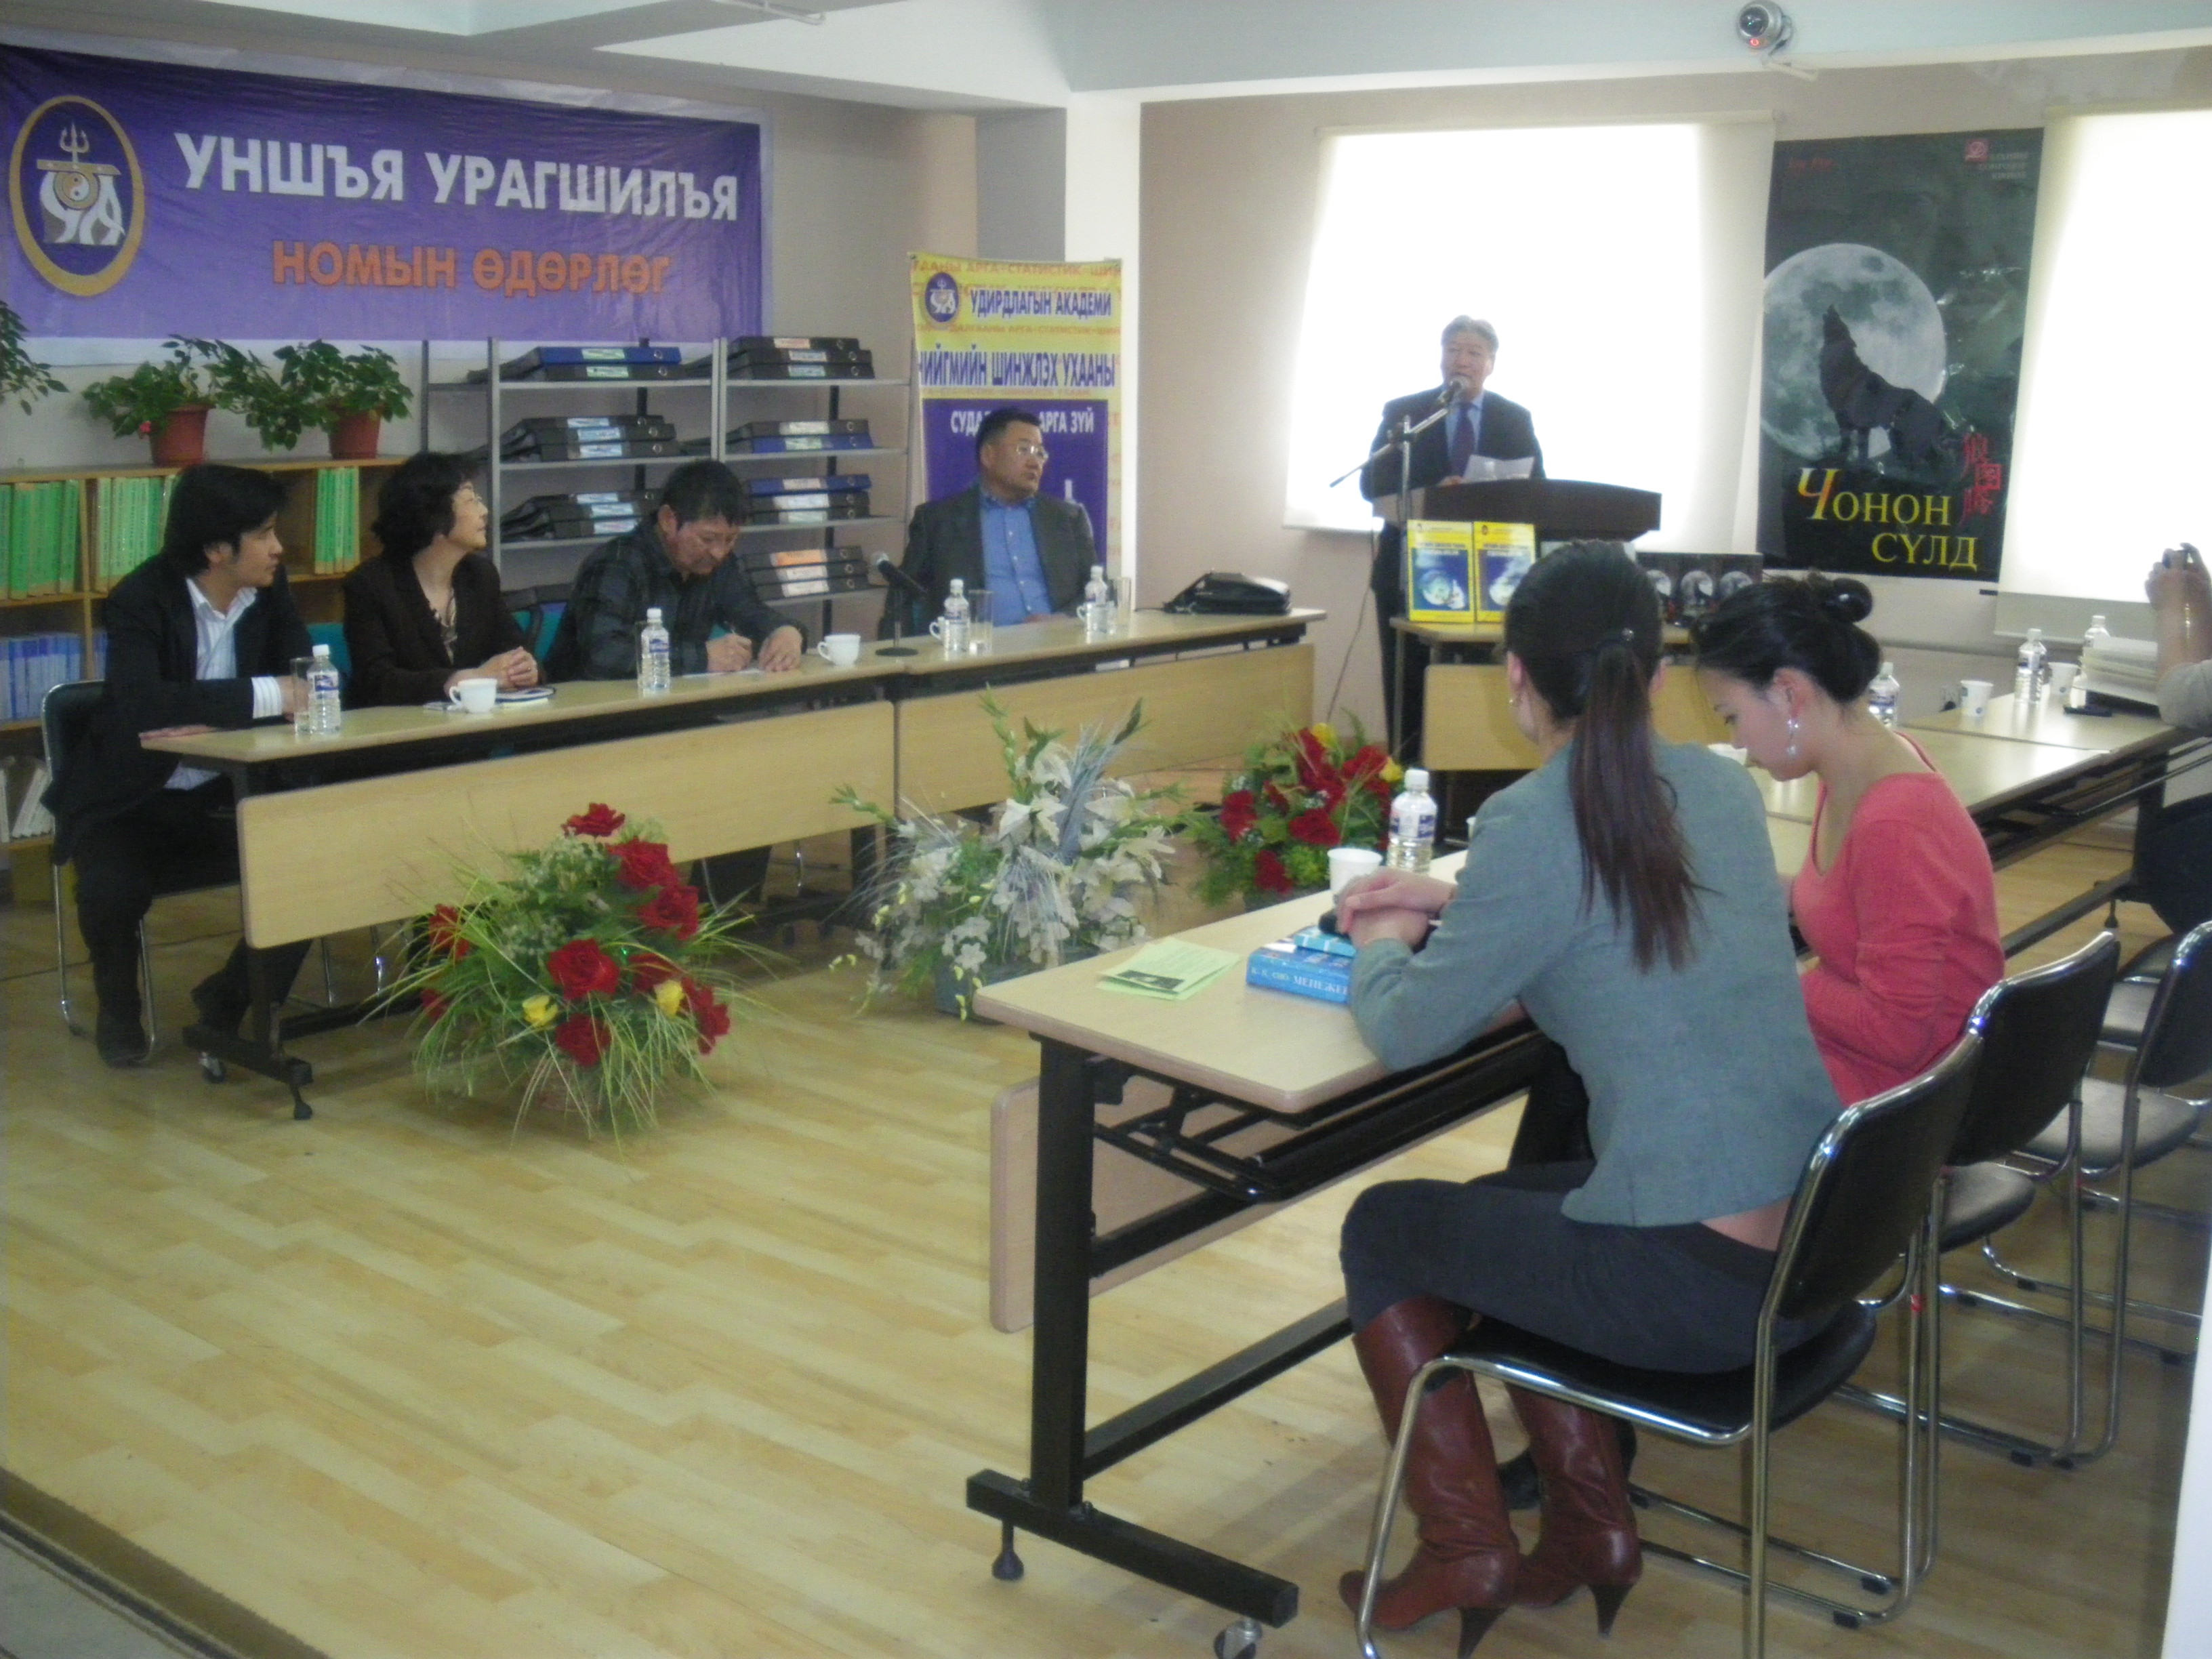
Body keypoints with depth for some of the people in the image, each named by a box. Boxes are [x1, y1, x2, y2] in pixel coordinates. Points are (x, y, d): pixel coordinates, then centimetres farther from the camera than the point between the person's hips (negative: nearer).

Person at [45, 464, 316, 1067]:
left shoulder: (269, 591, -3)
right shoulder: (141, 600, -18)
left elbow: (303, 687, -5)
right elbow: (141, 703, -35)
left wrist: (211, 716, -23)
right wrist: (265, 695, -36)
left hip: (225, 795, 4)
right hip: (130, 801, -4)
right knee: (113, 889, -31)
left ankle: (232, 998, 7)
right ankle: (119, 1012, 4)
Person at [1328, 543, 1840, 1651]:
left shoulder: (1537, 823, -16)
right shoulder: (1720, 786, 5)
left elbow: (1405, 1035, -6)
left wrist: (1384, 949, 15)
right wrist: (1454, 905, 23)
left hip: (1695, 1286, -7)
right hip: (1816, 1247, 7)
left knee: (1382, 1226, 17)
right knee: (1501, 1210, 30)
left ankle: (1465, 1547, 23)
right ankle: (1591, 1530, 30)